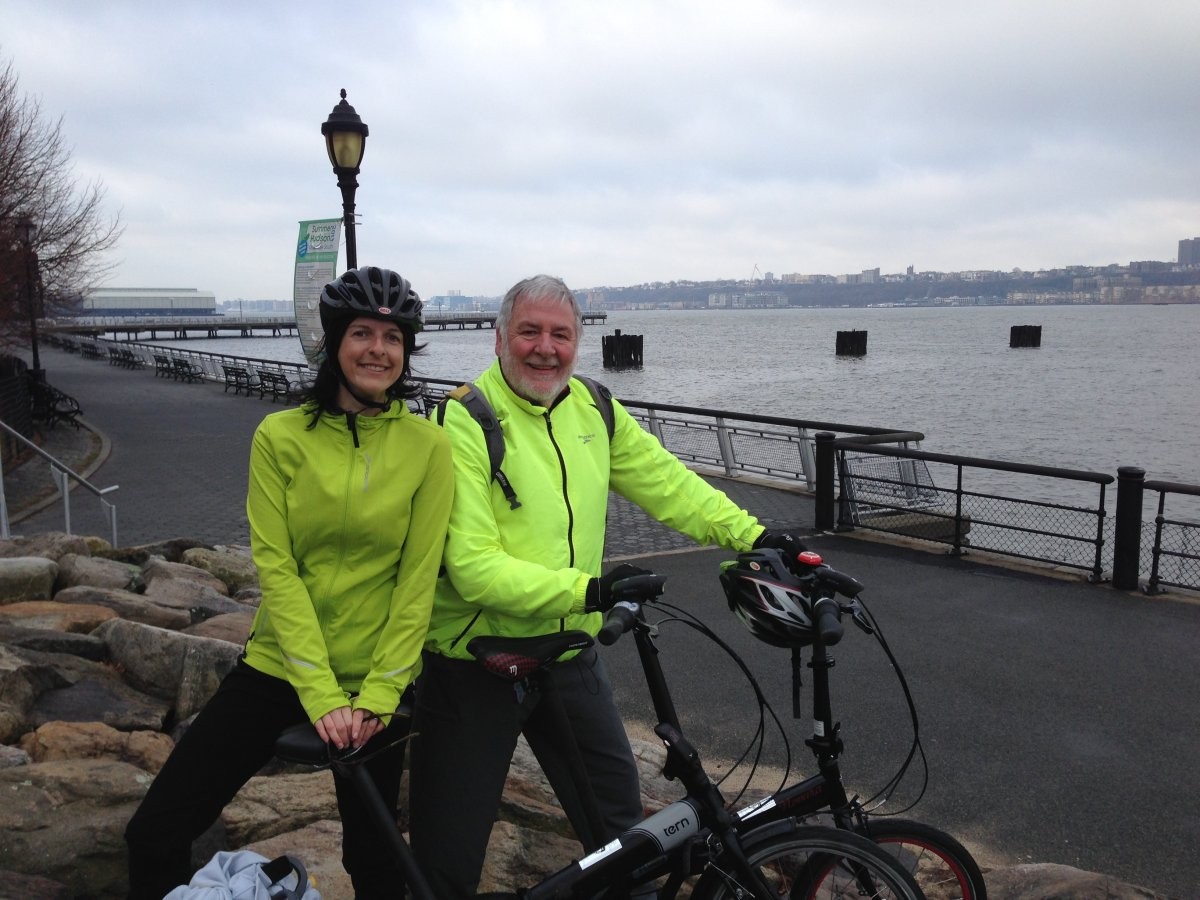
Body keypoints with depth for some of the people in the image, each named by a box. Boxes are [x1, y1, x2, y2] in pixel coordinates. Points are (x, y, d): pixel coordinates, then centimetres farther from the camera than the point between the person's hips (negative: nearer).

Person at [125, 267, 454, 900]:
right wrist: (321, 696, -16)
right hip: (279, 671, 1)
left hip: (376, 686, -1)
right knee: (155, 834, 2)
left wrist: (376, 695, -13)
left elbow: (417, 581, -8)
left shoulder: (427, 446, -7)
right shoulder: (281, 436, -6)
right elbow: (275, 568, -10)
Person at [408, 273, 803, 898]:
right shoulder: (464, 422, -18)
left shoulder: (593, 411, 2)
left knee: (619, 820, 21)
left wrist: (749, 534, -7)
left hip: (569, 658, 6)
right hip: (474, 665, -5)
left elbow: (666, 482, 5)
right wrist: (587, 590, -32)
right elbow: (473, 566, -25)